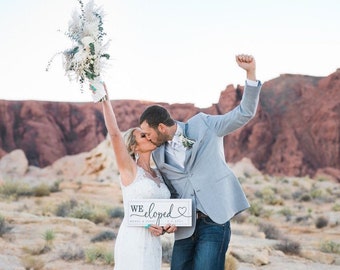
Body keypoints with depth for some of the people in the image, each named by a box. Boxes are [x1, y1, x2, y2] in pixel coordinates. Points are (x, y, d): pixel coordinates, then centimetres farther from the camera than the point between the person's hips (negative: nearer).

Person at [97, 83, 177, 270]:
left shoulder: (158, 174, 15)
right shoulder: (129, 169, -3)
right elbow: (114, 133, -15)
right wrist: (105, 100, -20)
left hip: (153, 245, 7)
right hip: (133, 242, -7)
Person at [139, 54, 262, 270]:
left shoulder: (203, 125, 1)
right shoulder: (159, 154, 12)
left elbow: (244, 114, -3)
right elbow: (167, 192, 16)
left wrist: (250, 73, -14)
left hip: (214, 222, -5)